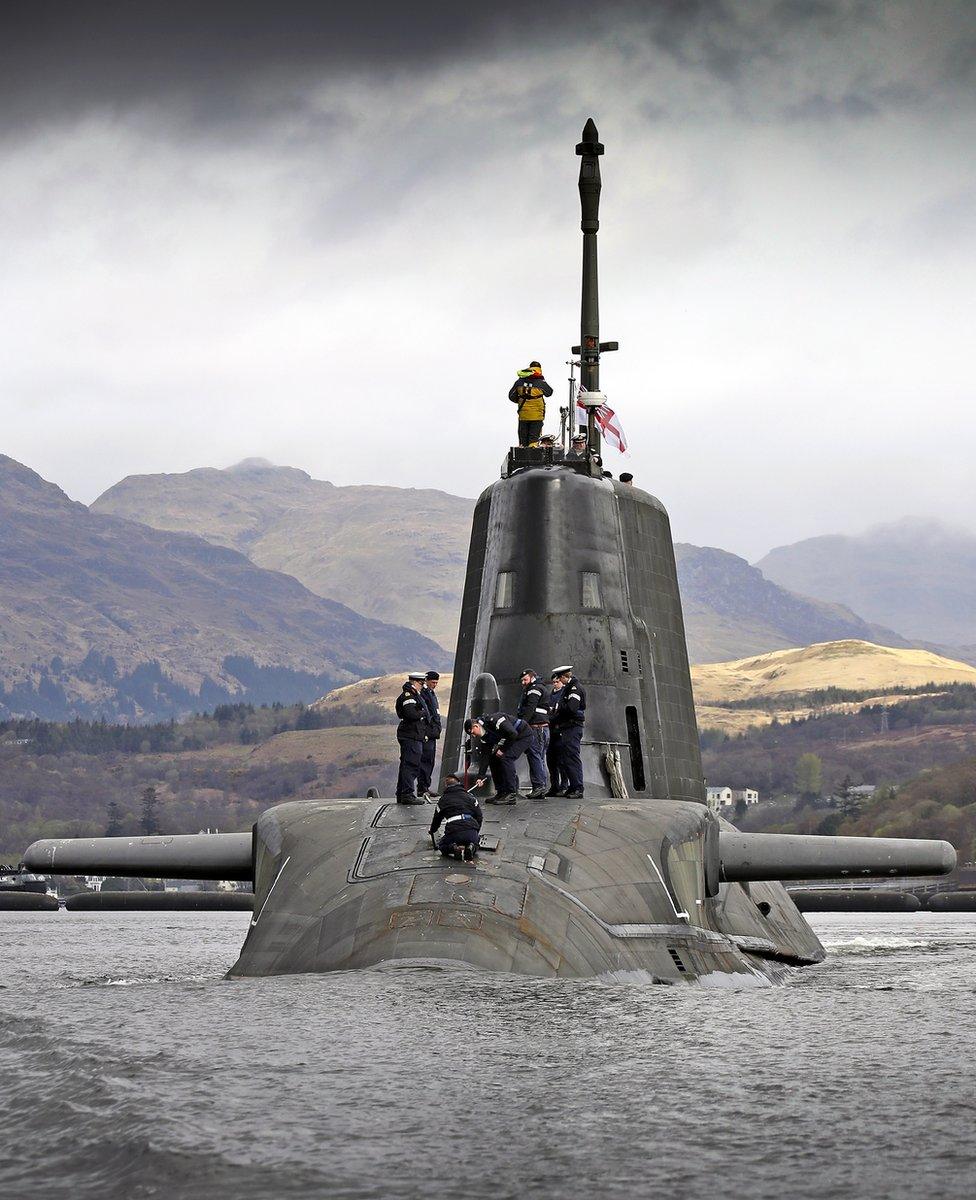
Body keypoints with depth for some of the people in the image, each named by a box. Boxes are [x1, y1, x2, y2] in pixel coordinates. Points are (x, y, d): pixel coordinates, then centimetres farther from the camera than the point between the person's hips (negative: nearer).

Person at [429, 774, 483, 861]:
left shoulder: (443, 800, 15)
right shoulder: (470, 797, 20)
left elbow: (437, 819, 27)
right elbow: (479, 816, 18)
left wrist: (432, 831, 48)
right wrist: (476, 831, 33)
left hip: (454, 832, -2)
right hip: (472, 831, 2)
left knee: (442, 846, 23)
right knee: (474, 842, 34)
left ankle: (454, 849, -12)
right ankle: (471, 848, -5)